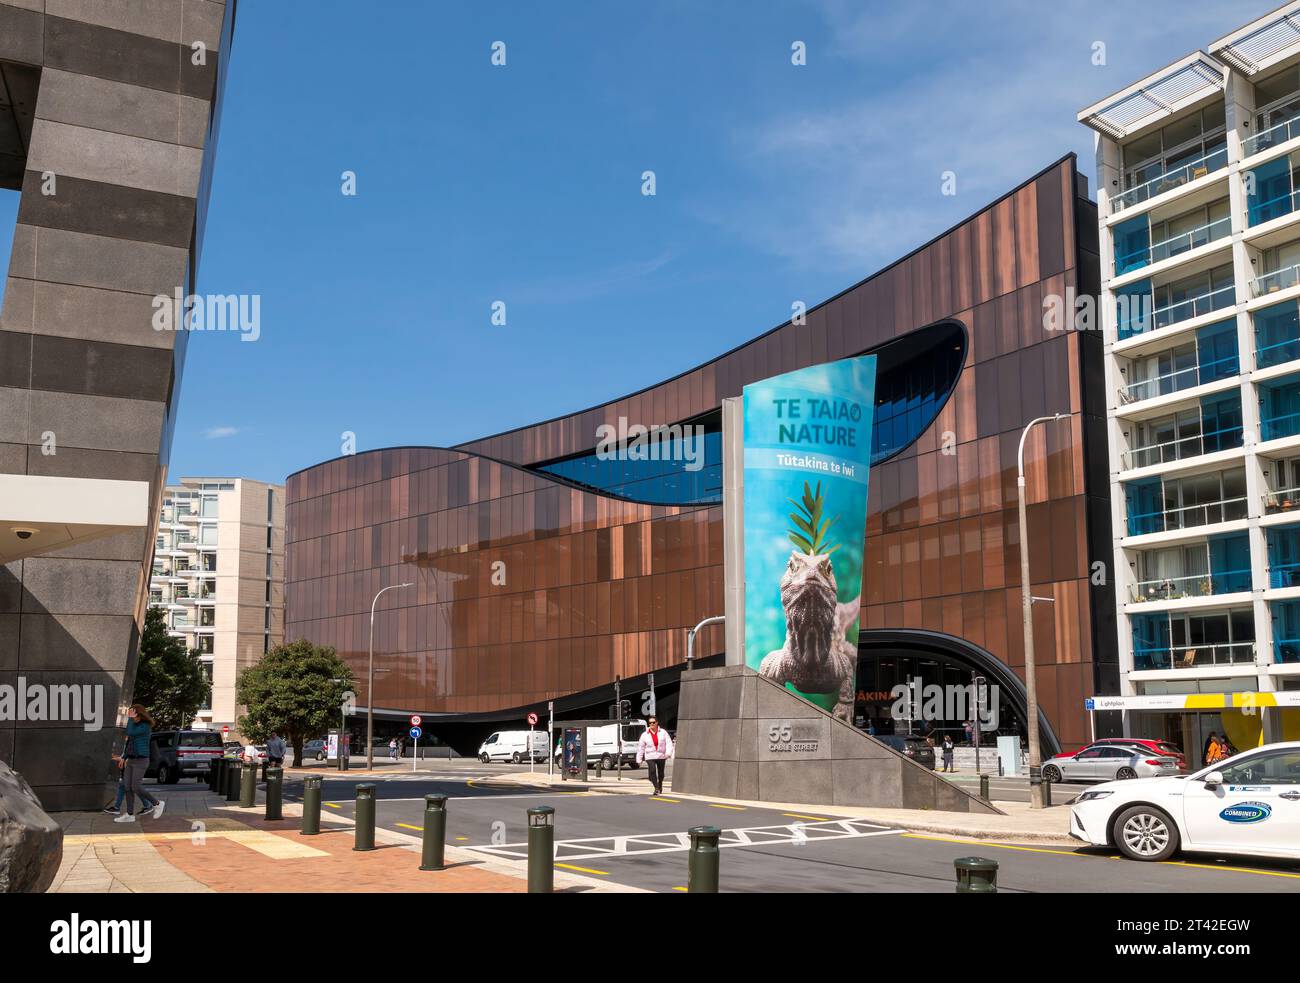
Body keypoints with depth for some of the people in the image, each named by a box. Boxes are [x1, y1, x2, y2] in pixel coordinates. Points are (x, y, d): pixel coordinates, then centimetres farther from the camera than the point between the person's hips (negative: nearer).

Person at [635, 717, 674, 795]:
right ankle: (656, 788, -17)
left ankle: (660, 786, 37)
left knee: (660, 772, 12)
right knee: (652, 771, -21)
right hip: (650, 757, -1)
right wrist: (639, 759, 3)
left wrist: (668, 753, -20)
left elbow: (668, 743, -4)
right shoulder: (644, 735, 4)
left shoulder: (663, 733, 3)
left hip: (661, 756, 1)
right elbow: (640, 747, 6)